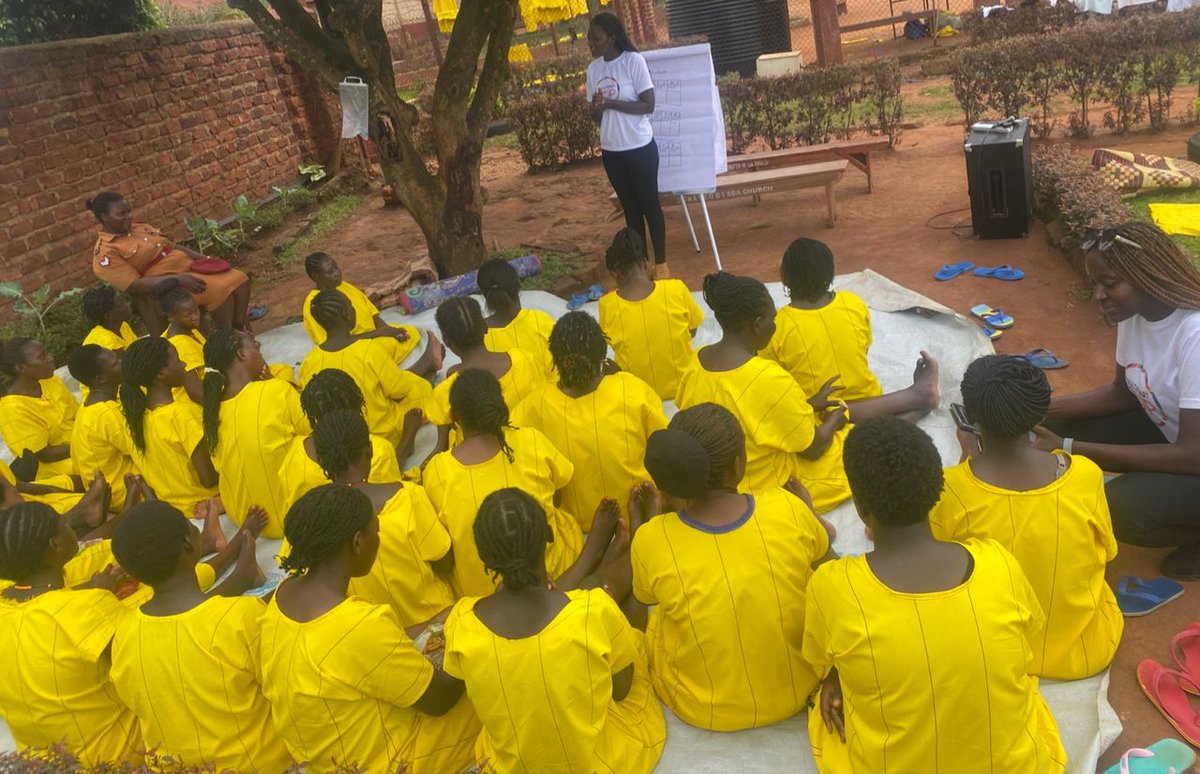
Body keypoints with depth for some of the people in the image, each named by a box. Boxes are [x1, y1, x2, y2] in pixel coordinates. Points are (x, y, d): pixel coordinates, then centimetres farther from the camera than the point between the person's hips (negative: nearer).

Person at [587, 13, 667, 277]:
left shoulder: (633, 61, -12)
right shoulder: (594, 68, 5)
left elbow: (648, 106, -15)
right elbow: (597, 116, 9)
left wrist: (611, 103, -22)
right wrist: (597, 108, -14)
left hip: (640, 147, -5)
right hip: (611, 151, 5)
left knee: (649, 204, 5)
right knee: (630, 207, 13)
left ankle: (661, 262, 16)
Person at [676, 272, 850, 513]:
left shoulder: (696, 362, -8)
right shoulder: (770, 379, -30)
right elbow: (813, 449, -16)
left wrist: (807, 405, 8)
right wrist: (832, 422, 5)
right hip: (768, 487, -7)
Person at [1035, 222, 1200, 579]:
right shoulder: (1134, 313, -8)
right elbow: (1123, 392, 6)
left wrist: (1069, 450, -34)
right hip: (1171, 432, 8)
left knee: (1117, 508, -29)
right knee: (1058, 428, -7)